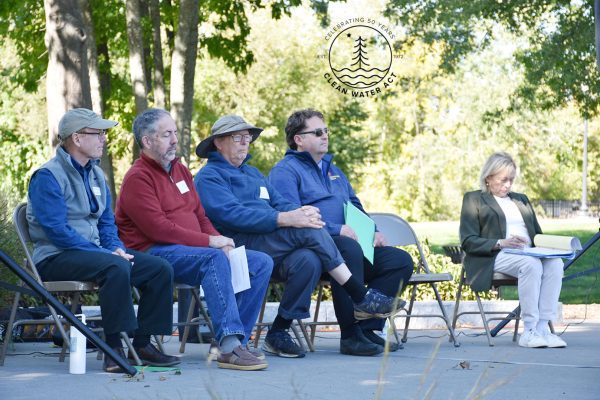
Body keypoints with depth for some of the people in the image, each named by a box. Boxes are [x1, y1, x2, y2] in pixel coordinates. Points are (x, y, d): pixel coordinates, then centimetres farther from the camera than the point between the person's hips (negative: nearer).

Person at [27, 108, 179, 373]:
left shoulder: (95, 174, 15)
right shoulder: (48, 177, -11)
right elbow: (57, 231, -19)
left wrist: (117, 248, -3)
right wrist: (107, 253, -21)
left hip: (93, 252, 8)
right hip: (55, 258, -8)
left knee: (160, 269, -8)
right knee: (116, 267, -36)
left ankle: (142, 344, -5)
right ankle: (114, 349, -32)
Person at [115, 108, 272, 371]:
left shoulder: (181, 170, 21)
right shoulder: (138, 178, -7)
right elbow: (158, 229, -17)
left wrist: (220, 241, -1)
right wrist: (210, 241, -16)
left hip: (193, 250, 9)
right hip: (155, 253, -9)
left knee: (261, 263, -4)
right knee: (214, 259, -36)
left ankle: (236, 341, -12)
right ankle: (229, 346, -43)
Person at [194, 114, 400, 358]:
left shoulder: (252, 173, 32)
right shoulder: (208, 177, 4)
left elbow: (279, 202, 19)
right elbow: (232, 215, -14)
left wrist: (301, 211, -7)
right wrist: (284, 219, -22)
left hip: (273, 251, 7)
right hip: (243, 245, -7)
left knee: (309, 260, -28)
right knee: (309, 230, -26)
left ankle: (278, 333, -18)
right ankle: (361, 298, -21)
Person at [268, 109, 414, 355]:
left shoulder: (333, 171, 29)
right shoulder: (285, 171, 0)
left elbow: (356, 207, 32)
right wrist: (336, 230, -21)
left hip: (349, 244, 9)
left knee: (401, 260, -8)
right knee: (349, 248, -39)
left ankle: (367, 328, -16)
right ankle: (350, 334, -34)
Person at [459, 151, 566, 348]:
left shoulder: (521, 199, 29)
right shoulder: (474, 199, 11)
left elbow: (537, 234, 27)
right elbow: (468, 241, -1)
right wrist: (501, 243, -17)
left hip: (529, 254, 5)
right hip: (495, 257, -5)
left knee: (555, 262, -29)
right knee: (531, 264, -37)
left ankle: (542, 328, -36)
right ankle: (530, 330, -36)